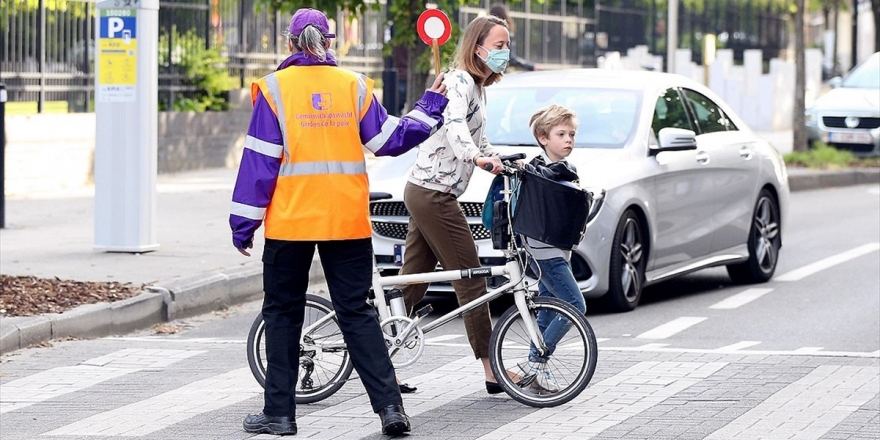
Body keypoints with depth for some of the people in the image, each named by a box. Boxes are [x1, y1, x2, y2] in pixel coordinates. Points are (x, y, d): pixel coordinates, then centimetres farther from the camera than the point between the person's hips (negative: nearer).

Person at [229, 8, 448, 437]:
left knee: (283, 313, 9)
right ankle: (389, 405, -4)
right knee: (357, 313, 6)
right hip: (348, 223, 2)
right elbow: (389, 140, 8)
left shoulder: (274, 88, -2)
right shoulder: (354, 86, 4)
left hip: (290, 222, -2)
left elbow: (260, 160, -5)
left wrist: (243, 221, -1)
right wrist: (429, 109, 23)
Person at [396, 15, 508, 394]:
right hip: (435, 195, -10)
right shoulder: (461, 81, -13)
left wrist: (499, 162, 19)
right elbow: (455, 125, -32)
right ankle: (492, 371, -2)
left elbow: (478, 140, 30)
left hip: (423, 192, 10)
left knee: (412, 283, 9)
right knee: (471, 281, -6)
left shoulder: (477, 88, 18)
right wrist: (478, 157, -48)